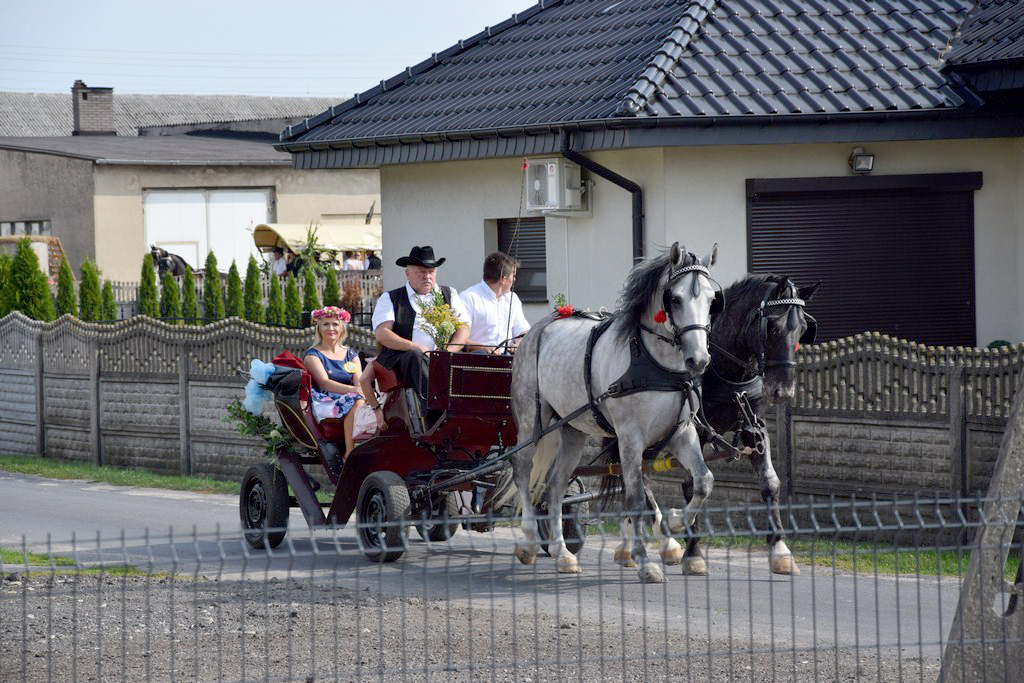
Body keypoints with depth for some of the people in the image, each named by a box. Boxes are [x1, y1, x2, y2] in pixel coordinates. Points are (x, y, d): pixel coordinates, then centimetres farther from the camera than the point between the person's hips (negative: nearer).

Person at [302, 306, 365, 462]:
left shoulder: (351, 355, 21)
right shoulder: (312, 355, 6)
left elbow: (360, 382, 5)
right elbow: (324, 382, -11)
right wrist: (353, 390, -27)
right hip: (324, 404, -5)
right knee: (356, 402, -34)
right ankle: (349, 454, -37)